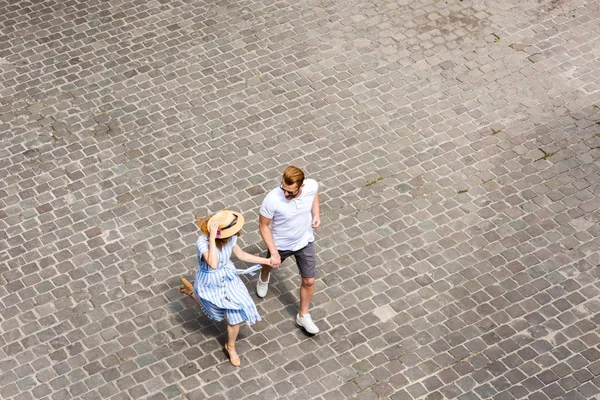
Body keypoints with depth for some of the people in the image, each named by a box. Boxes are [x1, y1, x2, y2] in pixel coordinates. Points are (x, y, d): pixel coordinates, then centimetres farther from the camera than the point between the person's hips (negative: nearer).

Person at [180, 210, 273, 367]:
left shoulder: (230, 238, -18)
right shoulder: (203, 242, -36)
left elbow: (242, 255, 1)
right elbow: (213, 264, -50)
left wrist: (266, 261, 0)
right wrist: (212, 238, -51)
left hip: (229, 280, 4)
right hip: (210, 284, -4)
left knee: (236, 317, 7)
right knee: (217, 314, 24)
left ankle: (230, 347, 38)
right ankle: (192, 291, 49)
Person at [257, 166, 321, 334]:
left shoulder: (312, 186, -28)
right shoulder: (272, 199, -38)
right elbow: (263, 225, -20)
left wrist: (316, 213, -10)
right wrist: (273, 252, -22)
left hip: (305, 241, 2)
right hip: (280, 244, -2)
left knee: (309, 281, 10)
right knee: (270, 264, 30)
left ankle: (303, 316, 36)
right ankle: (264, 279, 69)